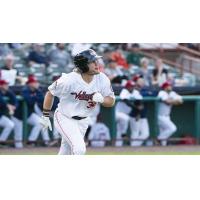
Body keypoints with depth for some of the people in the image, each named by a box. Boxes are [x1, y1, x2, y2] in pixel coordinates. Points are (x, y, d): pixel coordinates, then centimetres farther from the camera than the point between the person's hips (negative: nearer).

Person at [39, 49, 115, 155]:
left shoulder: (102, 79, -14)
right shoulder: (69, 80, -26)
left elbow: (111, 101, -5)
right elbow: (50, 93, -11)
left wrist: (101, 99, -28)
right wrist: (45, 116, -5)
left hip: (83, 121, 5)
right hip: (65, 118, -5)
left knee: (65, 153, 17)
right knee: (79, 149, -23)